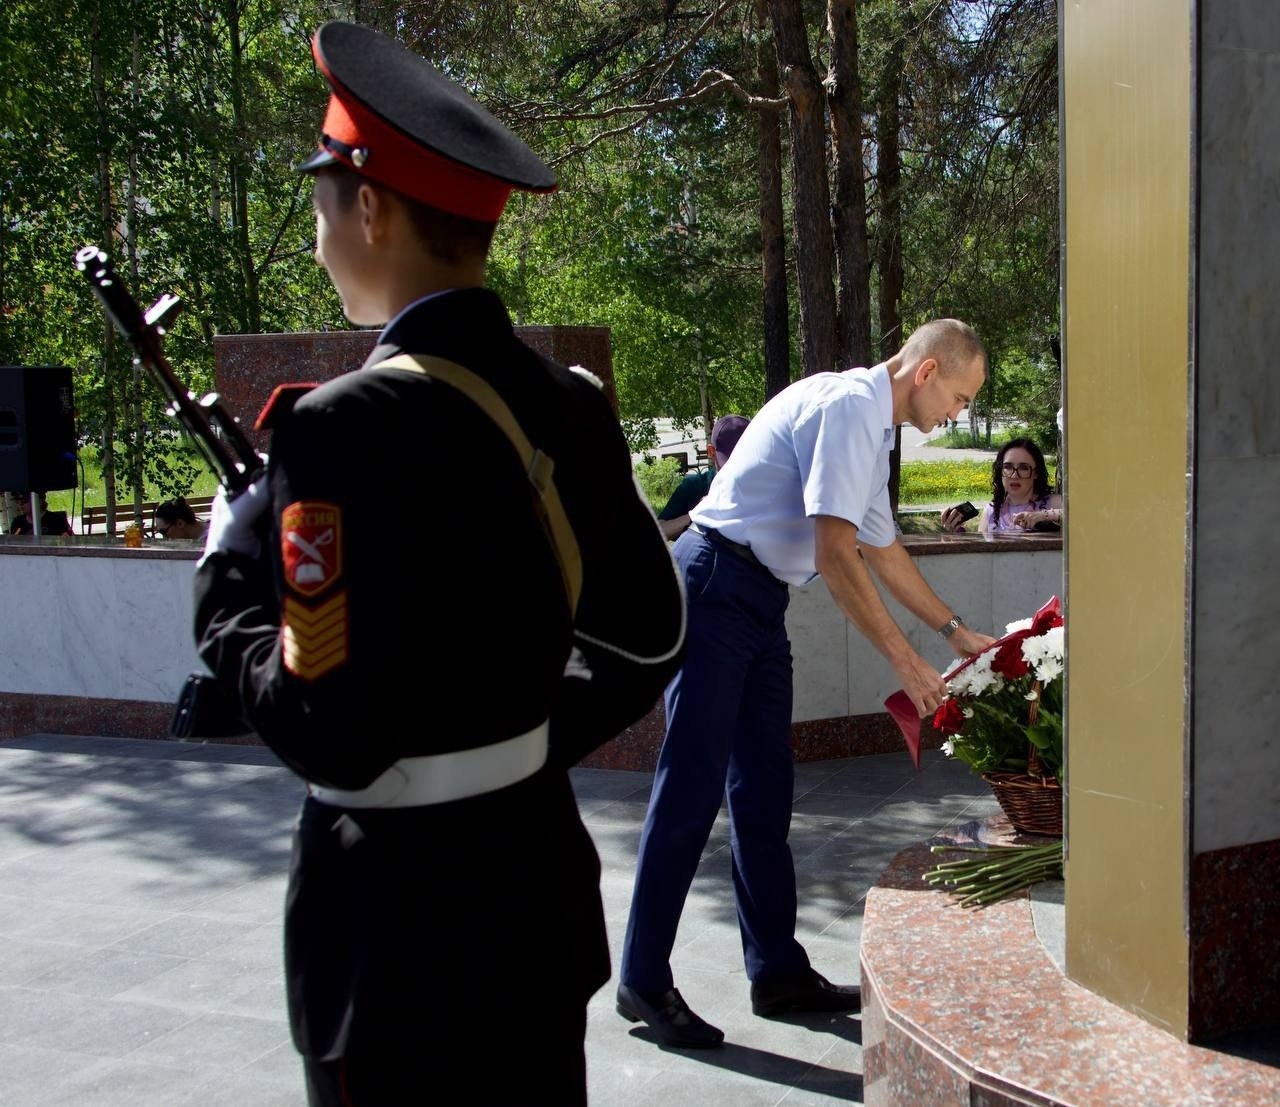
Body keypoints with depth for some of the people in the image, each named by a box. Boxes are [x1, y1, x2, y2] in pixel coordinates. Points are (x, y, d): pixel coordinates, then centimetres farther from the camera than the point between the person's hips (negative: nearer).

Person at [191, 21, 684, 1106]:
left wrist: (230, 581, -8)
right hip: (543, 878, 7)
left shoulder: (348, 427, -22)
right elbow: (649, 640, 8)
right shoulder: (565, 401, 0)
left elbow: (335, 734, -22)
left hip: (400, 918, -7)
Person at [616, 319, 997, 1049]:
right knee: (693, 786, -6)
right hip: (717, 586, -10)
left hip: (760, 603, 10)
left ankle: (779, 971, 20)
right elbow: (836, 554, -21)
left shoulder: (874, 427, 16)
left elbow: (882, 550, 27)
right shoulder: (849, 405, -15)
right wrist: (907, 662, -17)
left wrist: (955, 631, 28)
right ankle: (644, 981, 4)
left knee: (764, 786, 12)